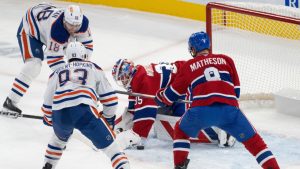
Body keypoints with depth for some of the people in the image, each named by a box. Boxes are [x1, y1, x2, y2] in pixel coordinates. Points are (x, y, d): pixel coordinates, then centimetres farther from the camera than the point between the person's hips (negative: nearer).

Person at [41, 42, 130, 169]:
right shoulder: (93, 68, 24)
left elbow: (48, 105, 31)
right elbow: (109, 97, 18)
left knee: (60, 138, 37)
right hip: (84, 111, -3)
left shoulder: (57, 73, 30)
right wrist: (108, 117, 33)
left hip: (59, 114, 3)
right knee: (109, 145, 2)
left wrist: (48, 119, 51)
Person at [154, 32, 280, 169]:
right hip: (229, 109, 0)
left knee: (181, 130, 29)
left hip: (200, 111, 0)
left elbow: (172, 93, 28)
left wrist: (160, 97, 49)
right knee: (253, 140, 13)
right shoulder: (226, 60, 21)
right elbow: (236, 90, 23)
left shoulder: (189, 66, 19)